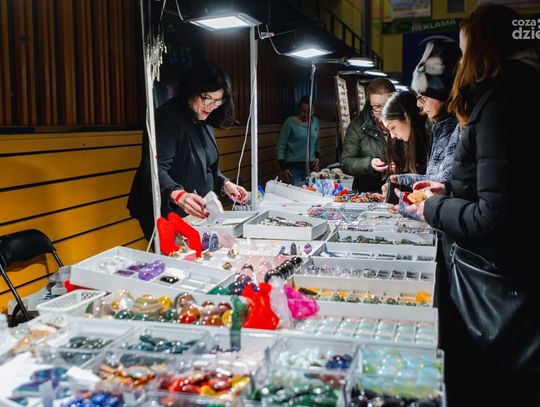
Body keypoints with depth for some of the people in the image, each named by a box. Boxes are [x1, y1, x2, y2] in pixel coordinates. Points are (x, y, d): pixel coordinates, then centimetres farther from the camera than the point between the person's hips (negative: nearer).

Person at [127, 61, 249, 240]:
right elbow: (155, 169, -30)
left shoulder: (204, 122, 9)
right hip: (168, 217, -8)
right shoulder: (167, 118, -18)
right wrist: (179, 195, -48)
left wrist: (224, 184, 0)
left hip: (198, 213, 8)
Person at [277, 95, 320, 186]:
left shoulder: (315, 121, 8)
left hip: (310, 166, 4)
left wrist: (317, 156, 5)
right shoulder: (290, 122, -6)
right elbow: (281, 146, -3)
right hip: (294, 167, -4)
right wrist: (283, 167, -7)